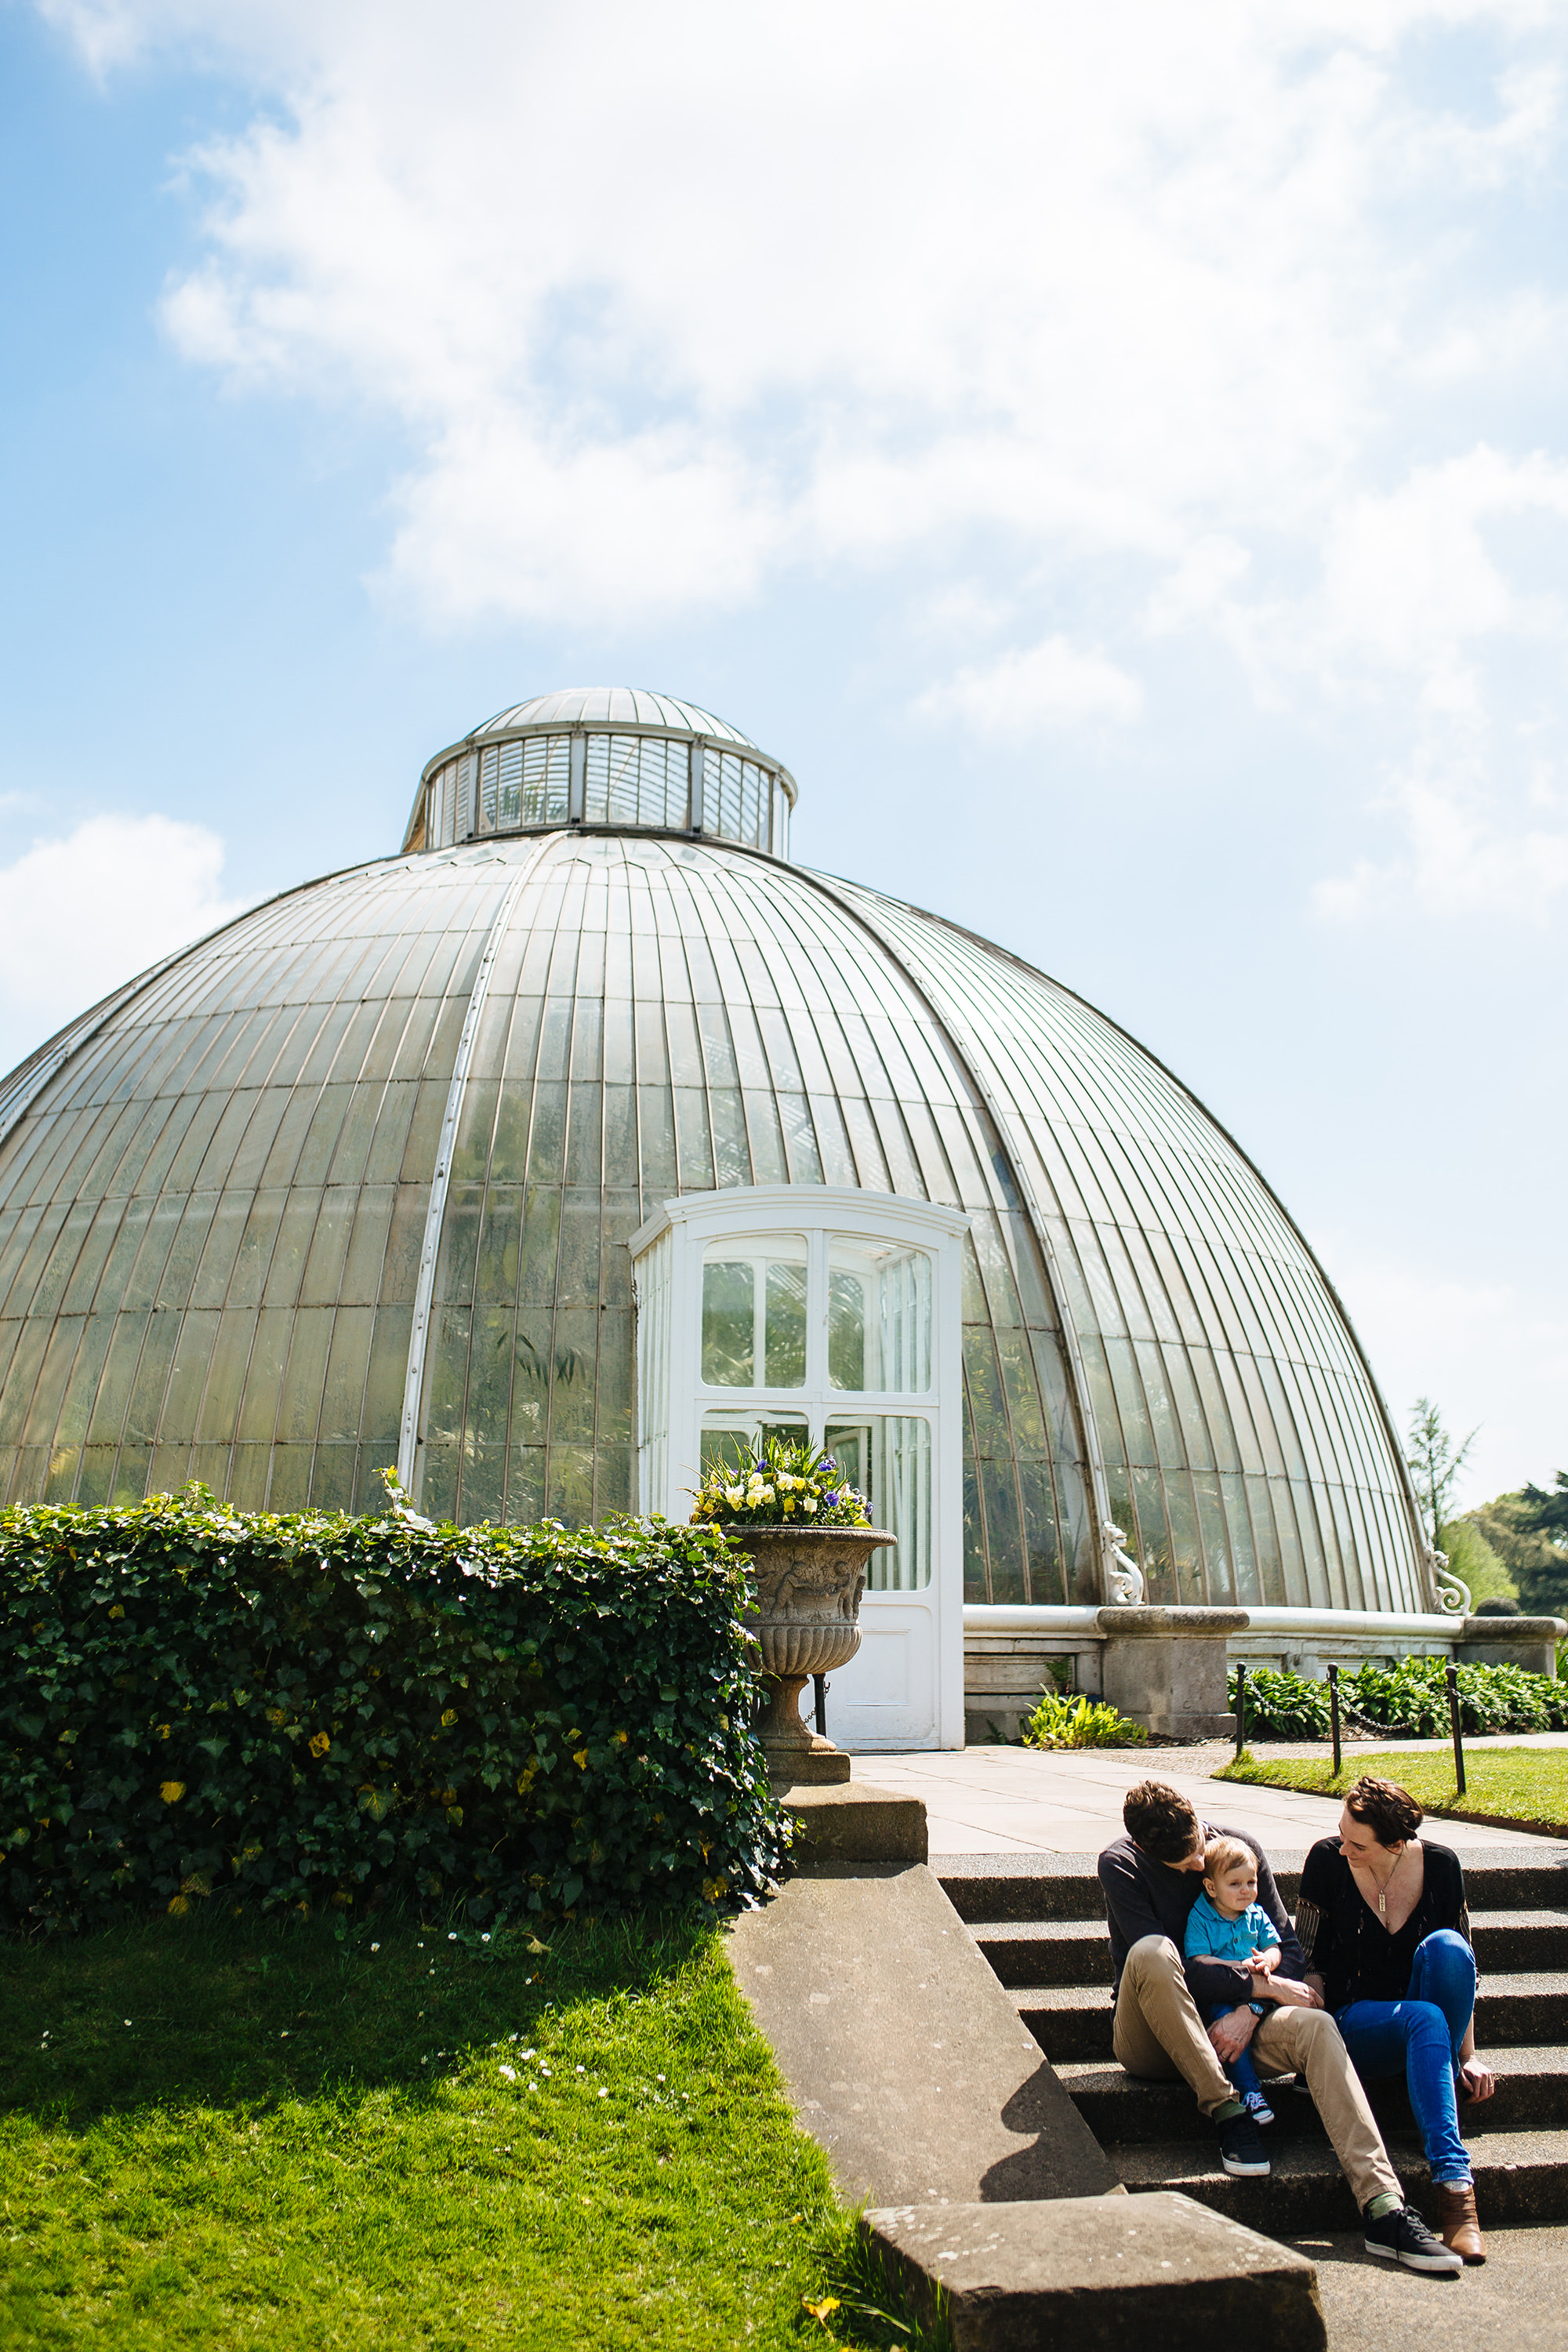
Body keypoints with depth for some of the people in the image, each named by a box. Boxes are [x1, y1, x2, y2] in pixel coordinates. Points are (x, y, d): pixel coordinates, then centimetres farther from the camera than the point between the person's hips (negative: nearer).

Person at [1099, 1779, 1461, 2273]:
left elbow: (1287, 1946, 1)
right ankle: (1227, 2113, -27)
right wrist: (1264, 1985, -19)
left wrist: (1249, 2012, -17)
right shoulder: (1120, 1865, -10)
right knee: (1151, 1950, -35)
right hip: (1149, 2041, -3)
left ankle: (1383, 2209, -37)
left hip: (1230, 2027, 3)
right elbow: (1165, 1964, -19)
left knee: (1315, 2026, -27)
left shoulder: (1243, 1848, 1)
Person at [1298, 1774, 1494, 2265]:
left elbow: (1460, 1961, 4)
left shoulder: (1440, 1865, -3)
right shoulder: (1327, 1860, -8)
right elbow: (1309, 1963, -4)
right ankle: (1453, 2182, -44)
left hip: (1427, 2025, 2)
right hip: (1352, 2023, -2)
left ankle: (1442, 2079, -18)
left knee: (1444, 1946, -30)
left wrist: (1469, 2055, -3)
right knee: (1425, 2019, -36)